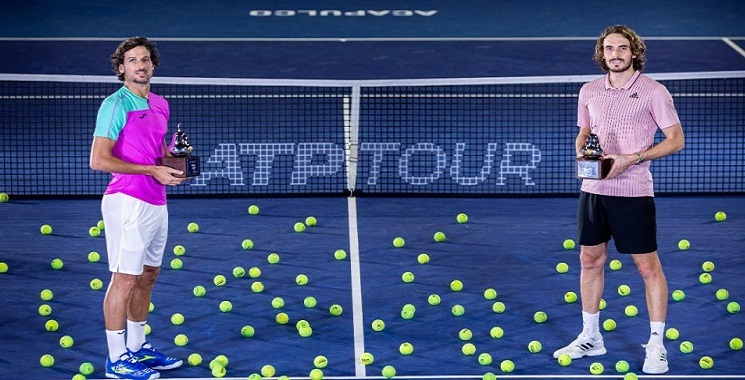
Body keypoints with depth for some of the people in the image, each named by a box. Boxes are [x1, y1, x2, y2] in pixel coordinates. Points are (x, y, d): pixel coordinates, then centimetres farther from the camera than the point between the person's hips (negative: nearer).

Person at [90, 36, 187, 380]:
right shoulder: (116, 105, -11)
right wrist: (153, 170, -18)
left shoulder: (160, 105, 13)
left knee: (147, 277, 15)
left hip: (156, 203, 8)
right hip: (128, 202, -8)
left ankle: (137, 348, 27)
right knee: (125, 279, -4)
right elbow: (98, 160, -17)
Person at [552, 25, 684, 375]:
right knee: (590, 261, 11)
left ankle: (656, 345, 9)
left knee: (648, 266, 0)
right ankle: (590, 338, 24)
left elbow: (675, 139, -7)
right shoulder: (589, 92, 9)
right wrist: (582, 151, -2)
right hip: (593, 189, 5)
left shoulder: (653, 91, -6)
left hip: (633, 191, -5)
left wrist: (632, 158, -17)